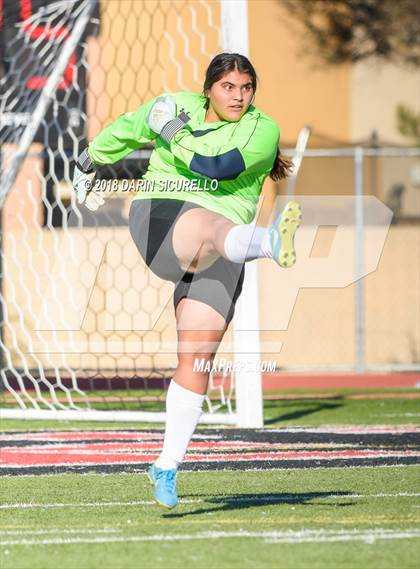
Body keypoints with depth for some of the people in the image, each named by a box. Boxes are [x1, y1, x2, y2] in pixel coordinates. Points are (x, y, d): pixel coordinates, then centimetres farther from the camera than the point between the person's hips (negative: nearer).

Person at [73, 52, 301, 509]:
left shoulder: (262, 129, 4)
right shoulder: (177, 106, 11)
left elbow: (219, 166, -13)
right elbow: (122, 132, 30)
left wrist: (174, 132, -7)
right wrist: (90, 161, 44)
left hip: (217, 259, 1)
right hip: (158, 218, -1)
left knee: (196, 361, -5)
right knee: (210, 227, -39)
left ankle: (168, 466, 5)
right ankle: (269, 242, -75)